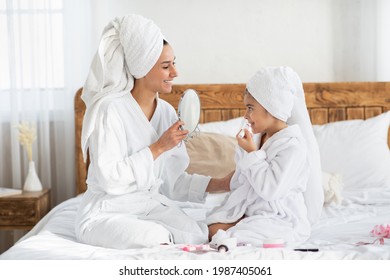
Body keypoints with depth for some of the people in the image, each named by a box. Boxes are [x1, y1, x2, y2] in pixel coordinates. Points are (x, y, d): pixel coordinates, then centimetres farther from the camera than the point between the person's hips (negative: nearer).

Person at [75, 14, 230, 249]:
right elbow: (109, 178, -22)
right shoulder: (109, 108, -15)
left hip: (153, 206, 5)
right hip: (106, 213, -5)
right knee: (160, 241, -32)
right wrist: (158, 147, -19)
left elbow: (173, 181, 7)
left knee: (197, 237, -23)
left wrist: (221, 184, -4)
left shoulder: (167, 112, 4)